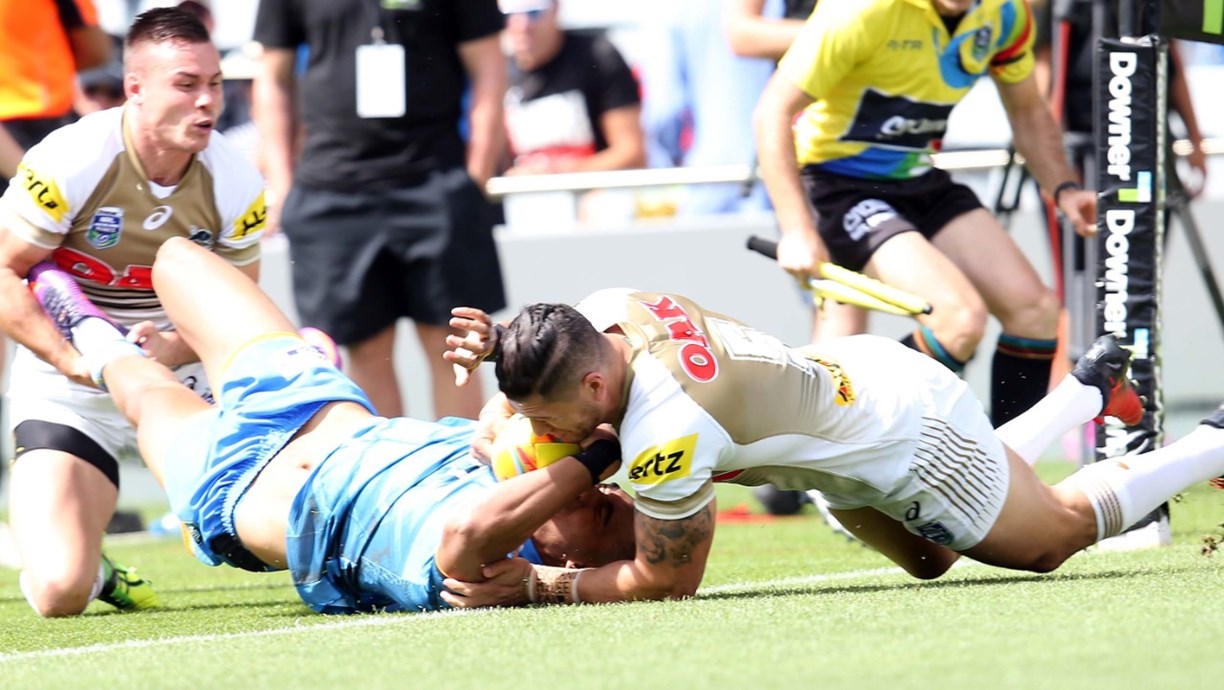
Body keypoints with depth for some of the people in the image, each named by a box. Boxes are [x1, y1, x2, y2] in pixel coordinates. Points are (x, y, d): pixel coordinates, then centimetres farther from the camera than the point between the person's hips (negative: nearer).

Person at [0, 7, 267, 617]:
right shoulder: (69, 163, -20)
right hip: (66, 386, -4)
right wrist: (74, 359, -26)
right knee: (60, 594, -18)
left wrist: (171, 350, -20)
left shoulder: (235, 185, -9)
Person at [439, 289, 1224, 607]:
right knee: (930, 559, 35)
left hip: (916, 441, -8)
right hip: (858, 372, 8)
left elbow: (669, 581, -27)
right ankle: (1091, 388, 48)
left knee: (1060, 529, 19)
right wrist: (503, 348, -15)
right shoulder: (608, 307, -20)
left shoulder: (665, 437, -42)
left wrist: (533, 586, -27)